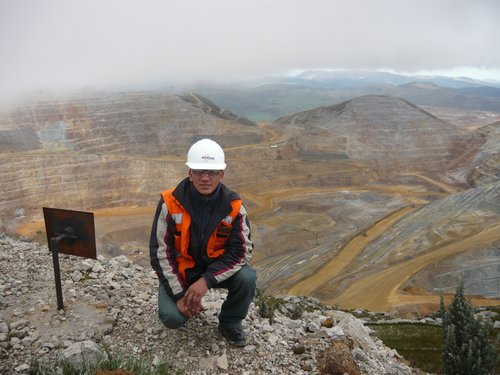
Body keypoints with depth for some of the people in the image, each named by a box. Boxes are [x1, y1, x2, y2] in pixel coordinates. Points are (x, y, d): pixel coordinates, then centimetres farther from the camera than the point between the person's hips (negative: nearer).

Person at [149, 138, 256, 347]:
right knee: (172, 317, -22)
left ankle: (230, 323, 4)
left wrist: (206, 280, -28)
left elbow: (241, 250, -16)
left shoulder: (233, 206, -17)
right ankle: (189, 303, 17)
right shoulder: (171, 203, -21)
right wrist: (179, 294, -19)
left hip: (216, 268, 1)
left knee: (247, 278, -26)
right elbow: (160, 251, -16)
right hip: (180, 270, -1)